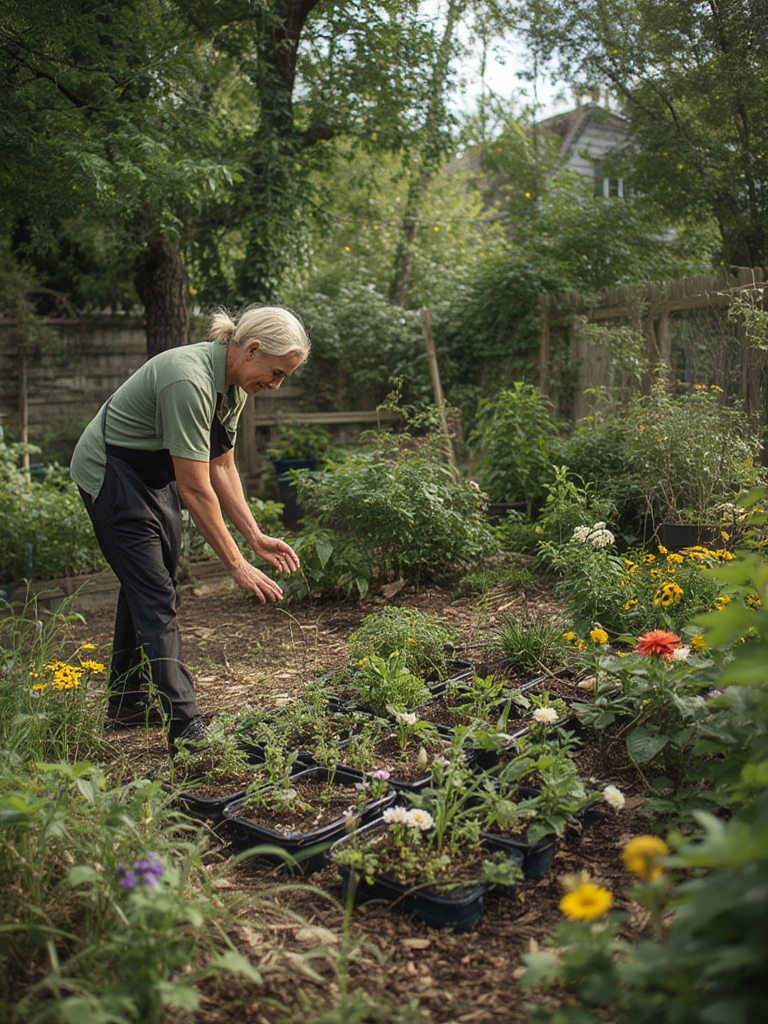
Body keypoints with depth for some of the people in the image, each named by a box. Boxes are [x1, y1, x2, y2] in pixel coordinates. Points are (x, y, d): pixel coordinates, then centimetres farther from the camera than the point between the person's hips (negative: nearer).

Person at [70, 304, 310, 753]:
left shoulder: (234, 385, -4)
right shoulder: (188, 380, -32)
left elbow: (221, 467, 2)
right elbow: (195, 488, -32)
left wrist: (256, 536, -4)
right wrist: (236, 563, -28)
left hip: (154, 476, 9)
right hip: (110, 475, -9)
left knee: (147, 585, 14)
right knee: (154, 597, -13)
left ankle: (129, 703, 29)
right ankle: (186, 729, -12)